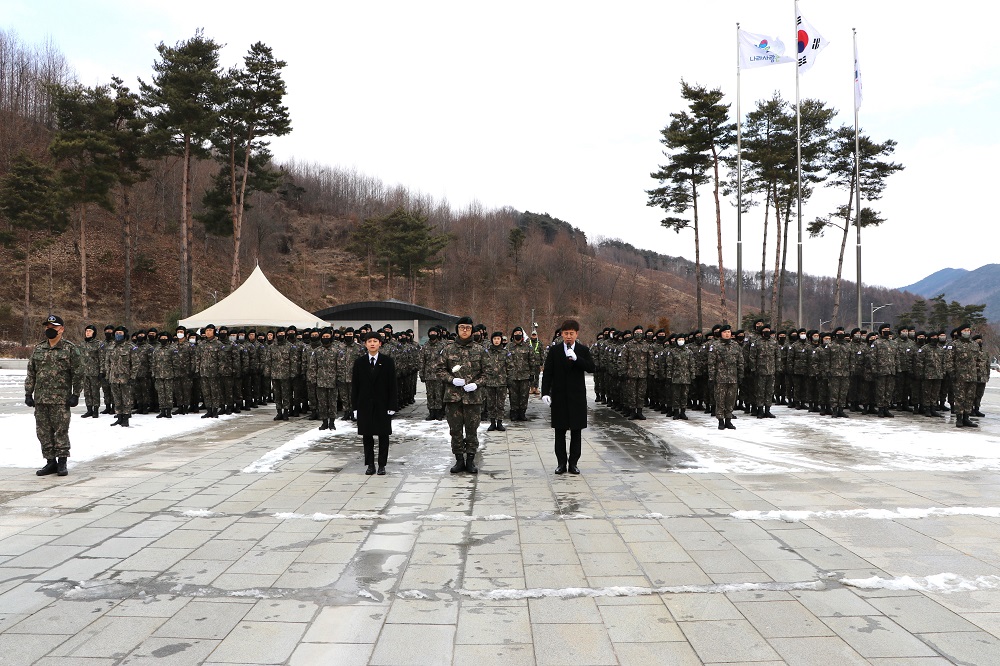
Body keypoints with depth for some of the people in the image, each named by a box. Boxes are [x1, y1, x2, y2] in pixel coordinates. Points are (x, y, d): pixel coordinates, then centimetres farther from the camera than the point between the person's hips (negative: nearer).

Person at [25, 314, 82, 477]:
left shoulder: (70, 349, -1)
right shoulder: (38, 349, 12)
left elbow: (78, 373, -3)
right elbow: (31, 373, 15)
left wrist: (75, 394, -7)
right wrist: (28, 393, 9)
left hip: (61, 399, -5)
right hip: (40, 398, 5)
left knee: (61, 431, -3)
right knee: (43, 431, 8)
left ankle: (62, 462, 6)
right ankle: (50, 462, 17)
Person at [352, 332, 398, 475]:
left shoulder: (388, 361, 0)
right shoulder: (359, 362, 4)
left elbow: (392, 384, -2)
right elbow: (355, 385, 4)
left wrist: (391, 405, -7)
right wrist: (355, 406, -1)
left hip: (382, 404, -1)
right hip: (365, 404, 1)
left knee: (383, 435, 4)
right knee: (367, 435, 5)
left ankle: (382, 464, 12)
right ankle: (370, 464, 15)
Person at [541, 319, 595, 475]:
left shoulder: (583, 350, 4)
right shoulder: (554, 350, 3)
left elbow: (591, 368, -10)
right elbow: (547, 373, 1)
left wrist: (576, 358, -21)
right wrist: (545, 392, -8)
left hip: (577, 396, 0)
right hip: (559, 396, 0)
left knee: (576, 431, 5)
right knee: (560, 431, 5)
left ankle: (573, 462, 14)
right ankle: (561, 462, 13)